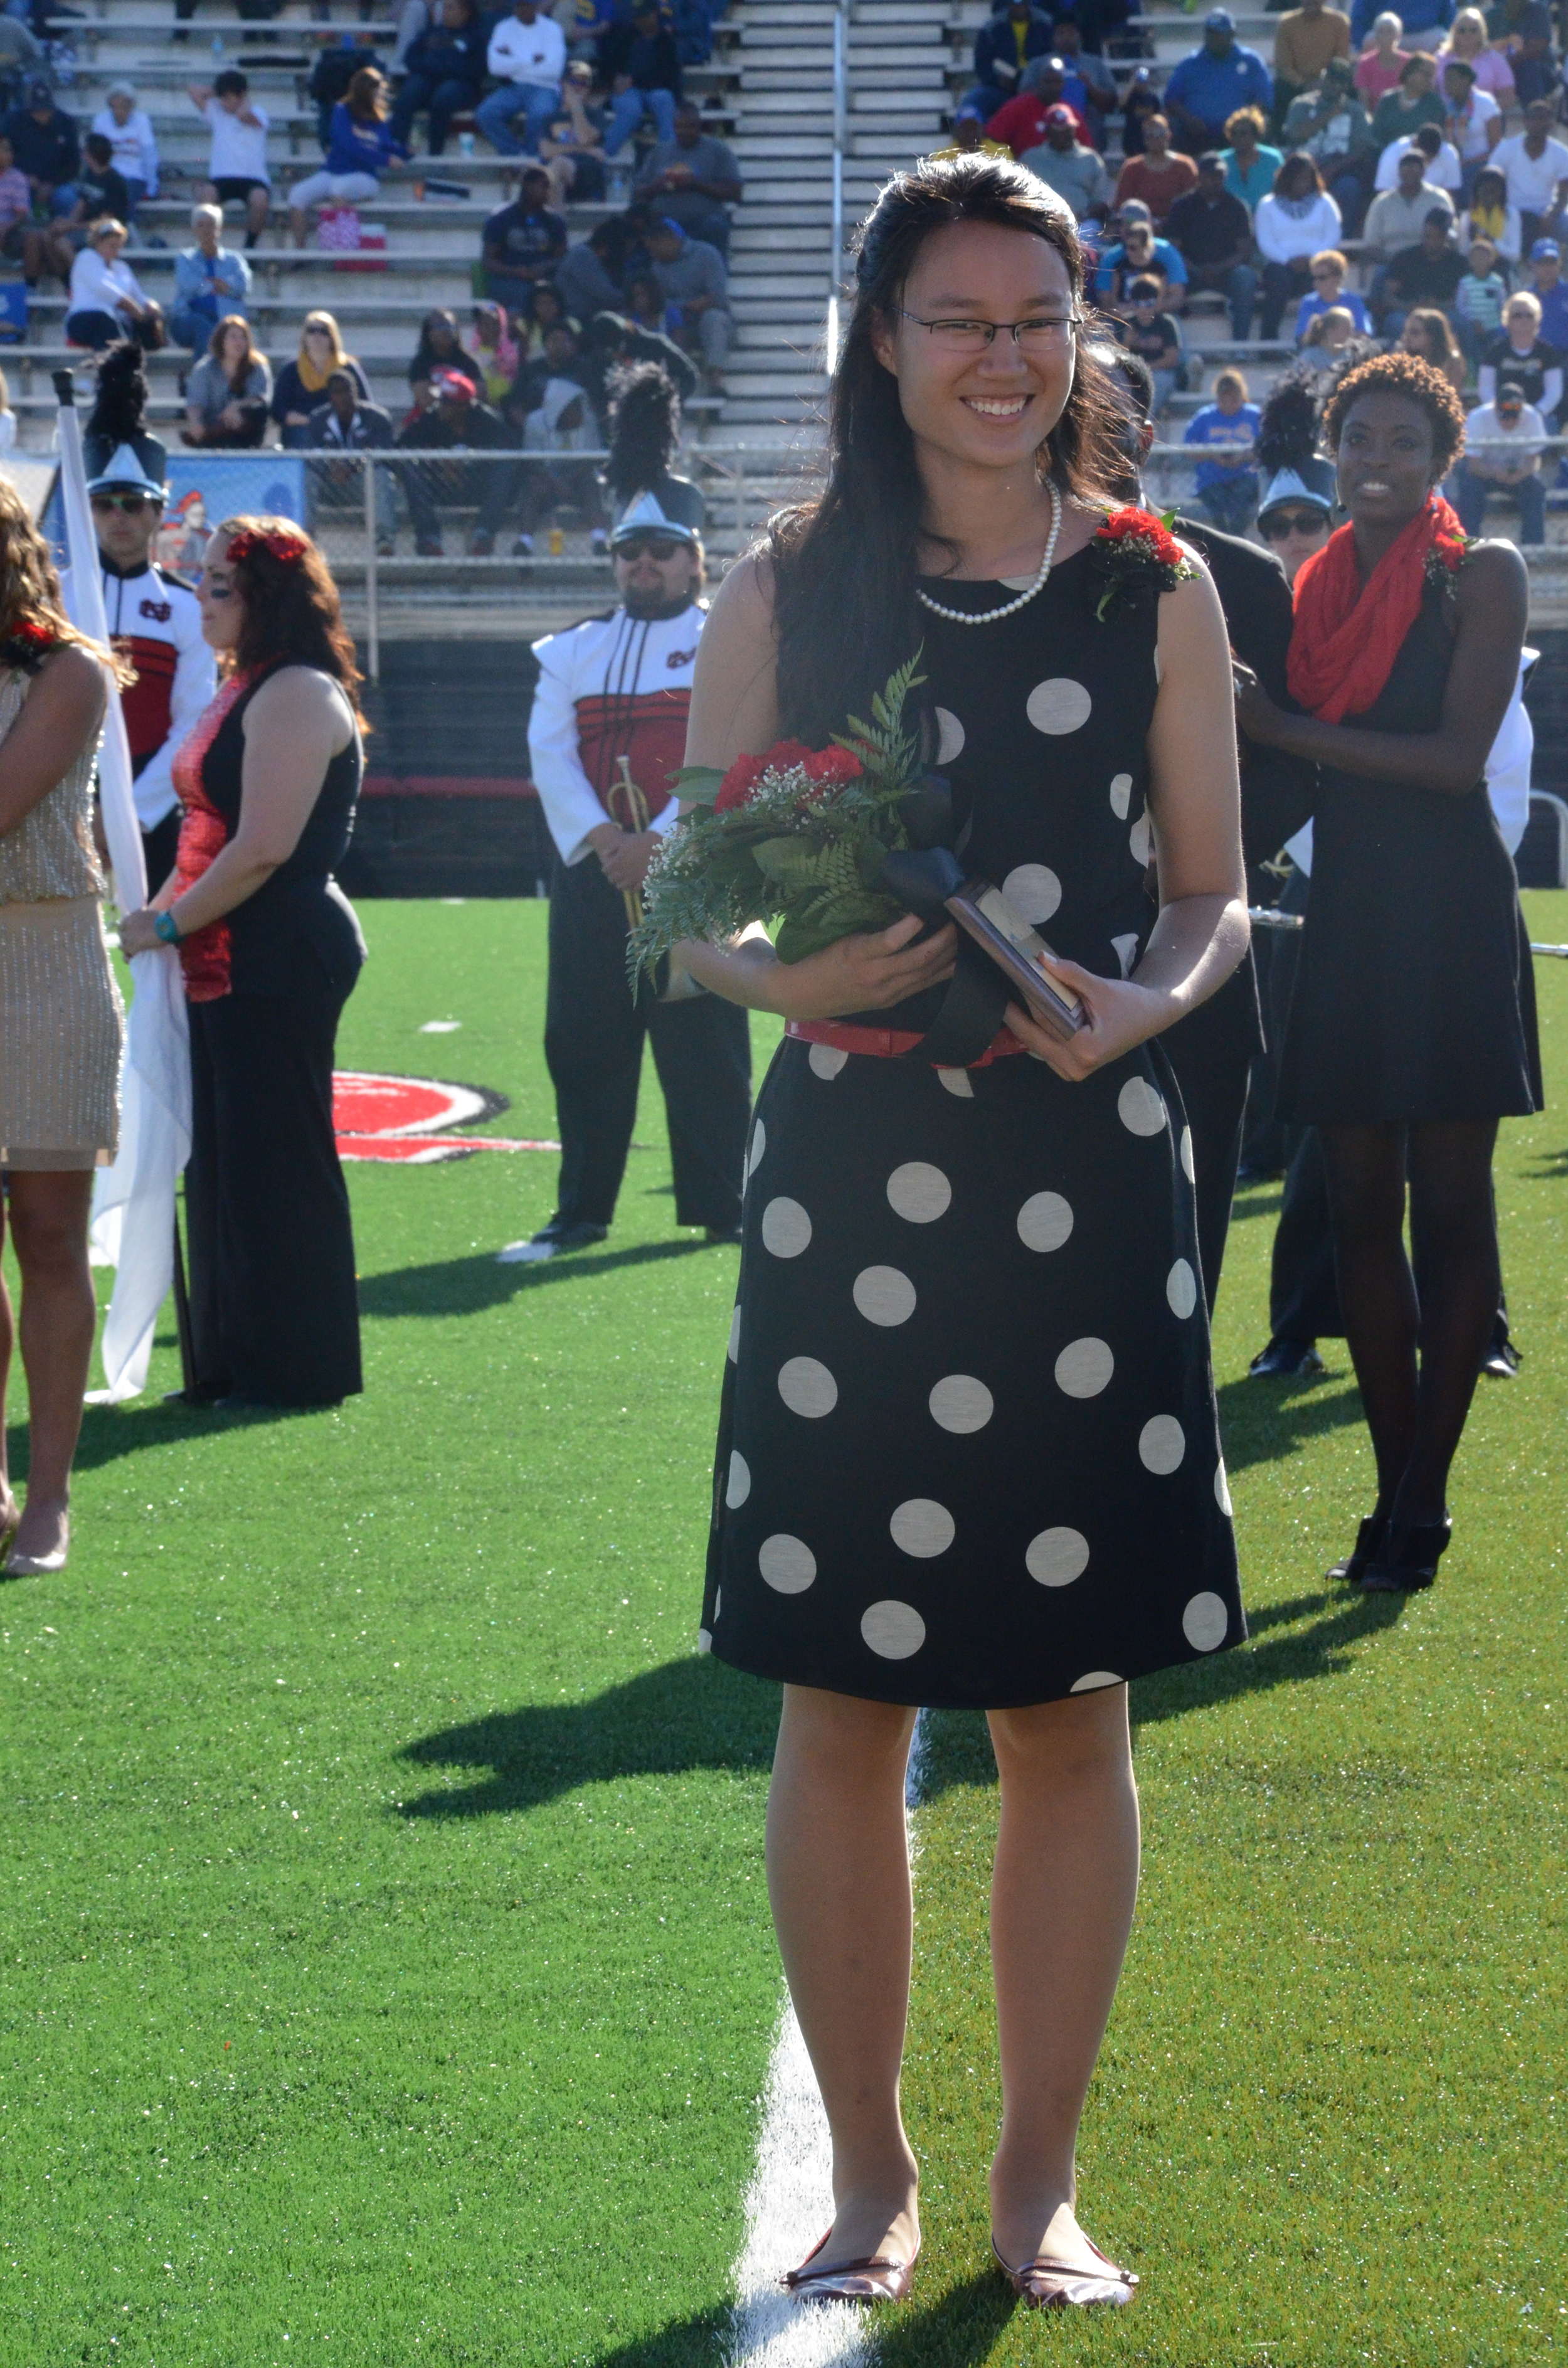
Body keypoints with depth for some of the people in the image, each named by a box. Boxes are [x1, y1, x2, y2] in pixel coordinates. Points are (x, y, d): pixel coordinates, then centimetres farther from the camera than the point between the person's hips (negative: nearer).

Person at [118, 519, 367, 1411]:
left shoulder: (295, 695, -15)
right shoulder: (248, 689, 17)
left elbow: (264, 849, -21)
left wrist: (167, 924, -12)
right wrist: (164, 912, 7)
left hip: (282, 959, -10)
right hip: (232, 960, 10)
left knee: (277, 1161, -3)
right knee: (225, 1162, 12)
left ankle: (294, 1370, 5)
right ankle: (237, 1363, 19)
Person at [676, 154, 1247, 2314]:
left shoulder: (1154, 591, 6)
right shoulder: (787, 593, 4)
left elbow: (1213, 895, 9)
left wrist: (1148, 1000, -13)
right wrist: (797, 979, -16)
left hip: (1089, 1185, 1)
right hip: (850, 1185, 0)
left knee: (1071, 1708, 5)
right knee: (842, 1707, 3)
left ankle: (1041, 2180, 19)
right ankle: (869, 2177, 19)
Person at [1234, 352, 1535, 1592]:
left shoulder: (1481, 574, -3)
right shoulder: (1317, 585, 12)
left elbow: (1458, 756, -13)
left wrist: (1283, 729, -12)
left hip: (1450, 909, -5)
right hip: (1345, 909, 5)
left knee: (1448, 1200, -1)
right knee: (1362, 1202, 4)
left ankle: (1424, 1502, 1)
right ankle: (1396, 1495, 10)